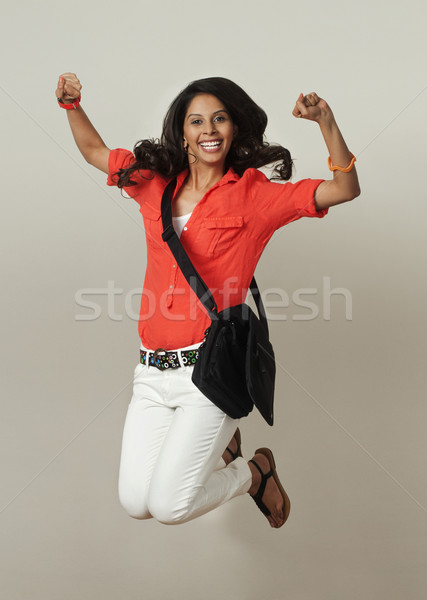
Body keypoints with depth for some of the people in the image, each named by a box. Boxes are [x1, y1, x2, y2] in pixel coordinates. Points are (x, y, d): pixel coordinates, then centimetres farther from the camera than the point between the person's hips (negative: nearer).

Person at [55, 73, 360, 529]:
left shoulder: (254, 194, -1)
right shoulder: (155, 183, 11)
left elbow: (345, 189, -6)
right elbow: (94, 150, 25)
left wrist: (326, 121, -19)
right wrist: (71, 105, 8)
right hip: (154, 368, 5)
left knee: (168, 506, -9)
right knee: (136, 503, 3)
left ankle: (255, 472, 21)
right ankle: (221, 447, 30)